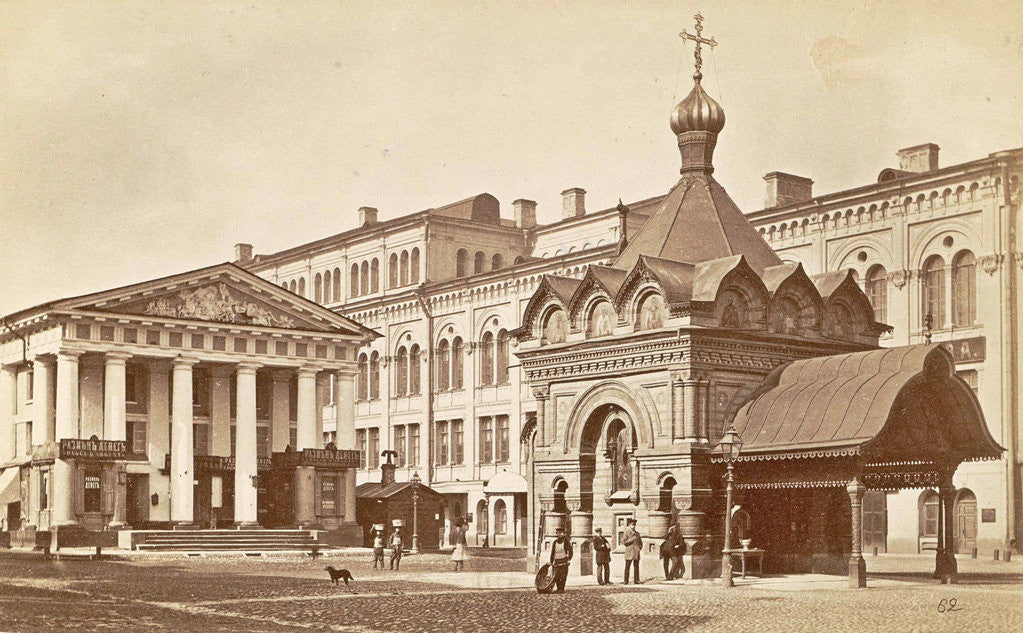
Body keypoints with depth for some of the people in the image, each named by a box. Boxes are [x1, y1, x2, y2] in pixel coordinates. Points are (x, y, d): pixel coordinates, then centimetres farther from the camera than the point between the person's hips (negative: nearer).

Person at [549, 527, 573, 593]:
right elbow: (552, 552, 14)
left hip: (564, 561, -4)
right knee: (556, 576, 0)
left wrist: (569, 559, -7)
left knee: (563, 576, -5)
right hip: (556, 561, 4)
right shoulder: (554, 542, 10)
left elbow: (570, 550, 1)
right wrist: (551, 562, 12)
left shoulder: (566, 541, 0)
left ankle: (562, 589, 0)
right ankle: (558, 588, 10)